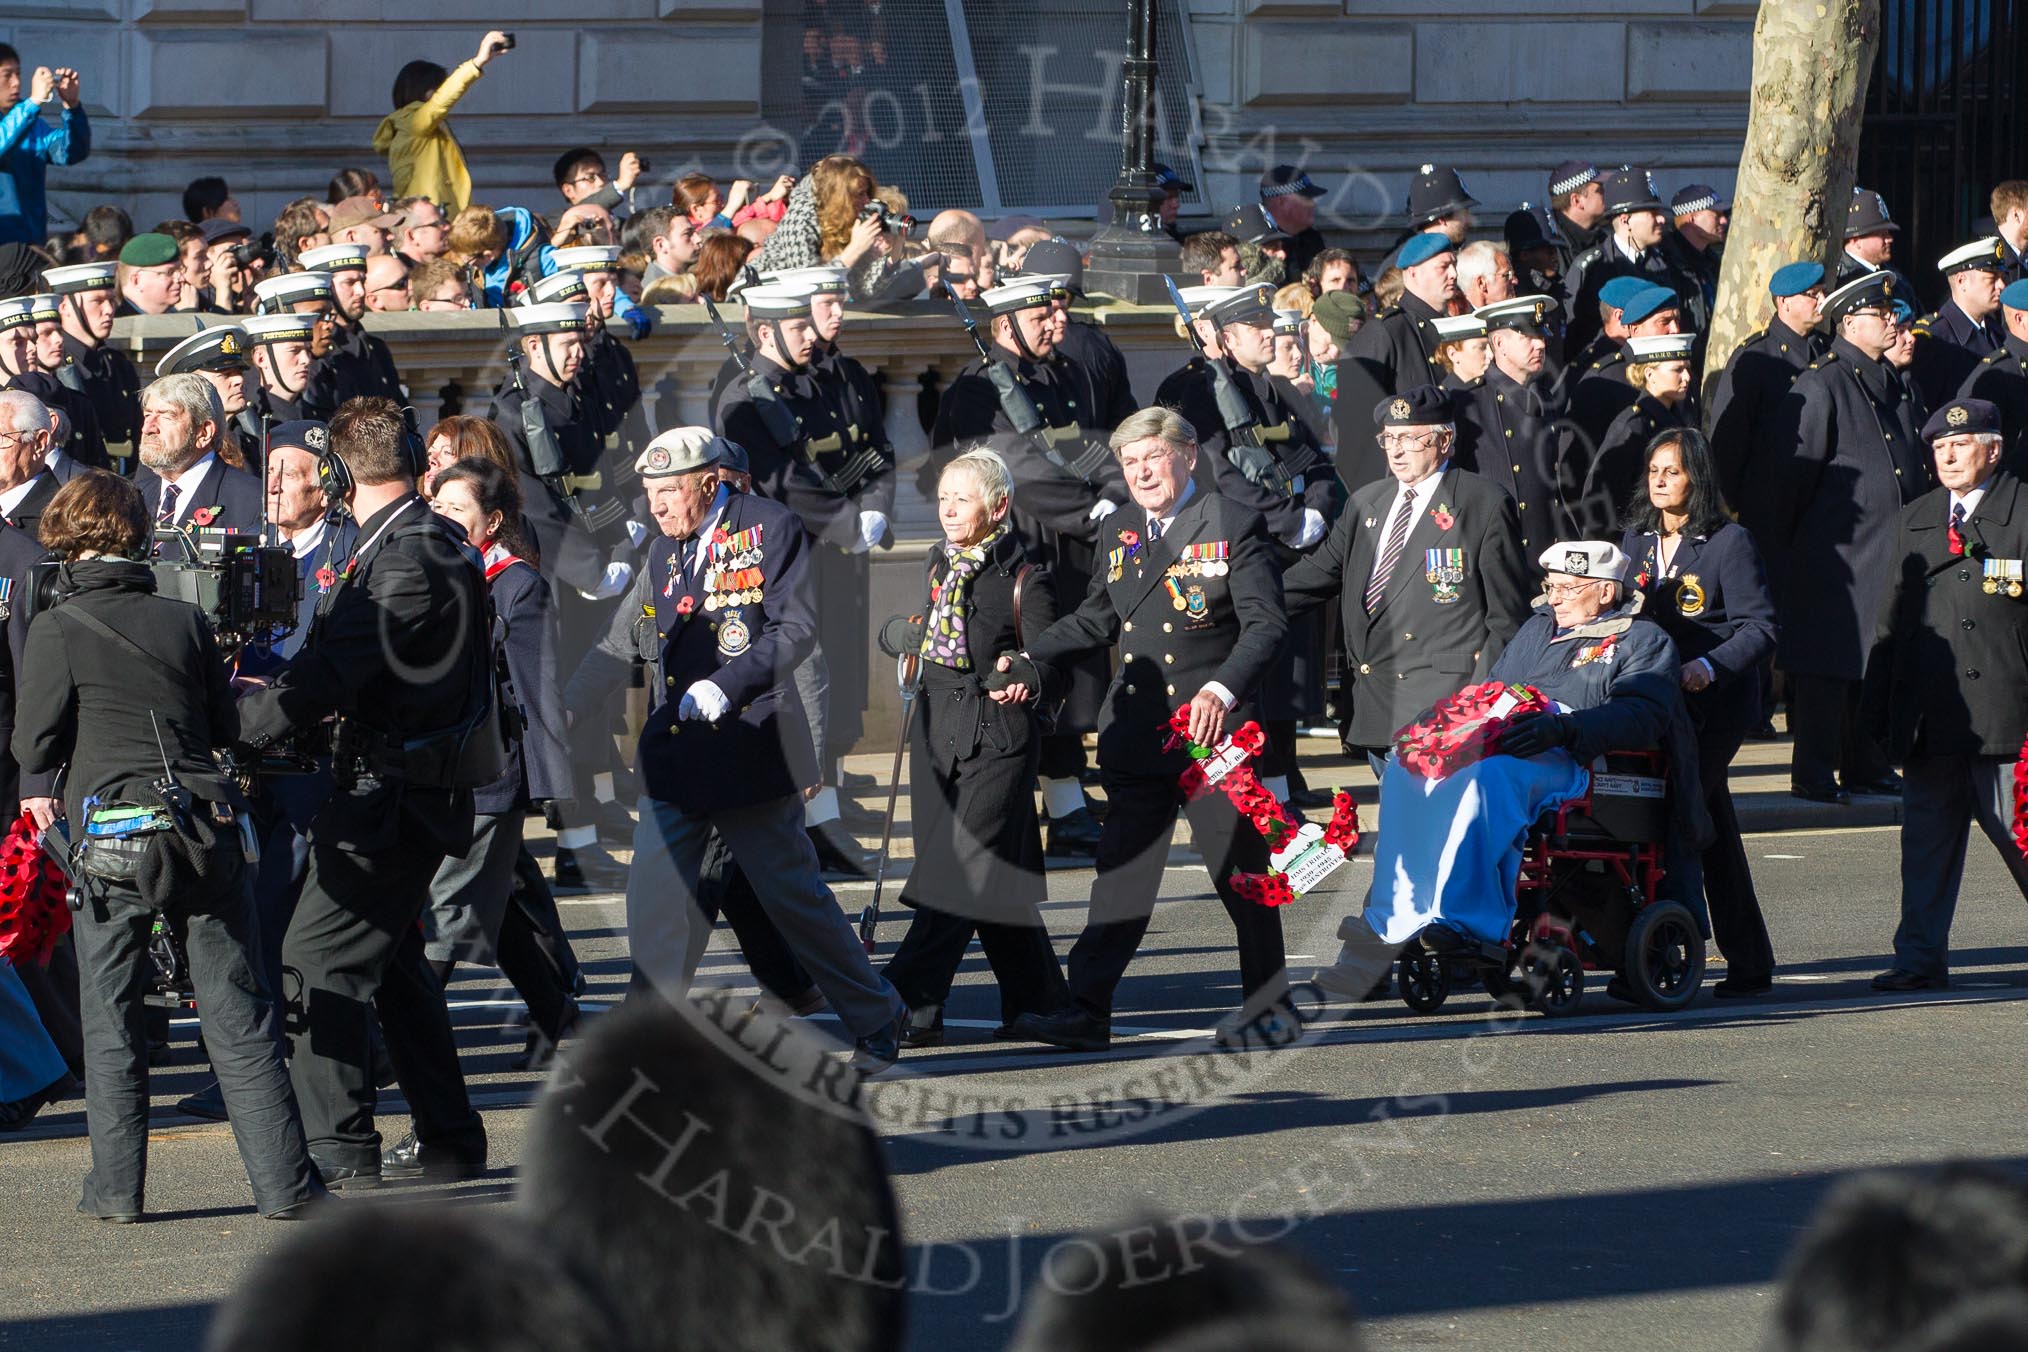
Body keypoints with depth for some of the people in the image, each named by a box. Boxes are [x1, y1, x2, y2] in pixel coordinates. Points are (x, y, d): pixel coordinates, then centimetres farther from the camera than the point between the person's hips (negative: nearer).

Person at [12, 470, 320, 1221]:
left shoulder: (57, 630, -5)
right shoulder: (185, 622, 4)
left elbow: (34, 750, -3)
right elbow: (228, 729, 10)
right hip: (205, 833, 3)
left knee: (111, 1018, 8)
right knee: (237, 1016, 5)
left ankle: (116, 1187, 8)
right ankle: (283, 1182, 4)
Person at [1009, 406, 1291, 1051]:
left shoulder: (1234, 525, -5)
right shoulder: (1121, 531, 12)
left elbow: (1266, 624, -11)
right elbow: (1098, 616, 24)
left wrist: (1224, 690, -25)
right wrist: (1033, 660, 11)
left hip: (1217, 731, -5)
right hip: (1138, 731, 5)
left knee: (1240, 871, 6)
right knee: (1122, 872, 0)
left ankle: (1267, 1005, 20)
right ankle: (1087, 1012, -4)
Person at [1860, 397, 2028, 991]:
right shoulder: (1916, 520, 17)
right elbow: (1891, 618, 19)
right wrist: (1879, 705, 14)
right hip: (1930, 713, 5)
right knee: (1926, 837, 6)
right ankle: (1920, 958, 10)